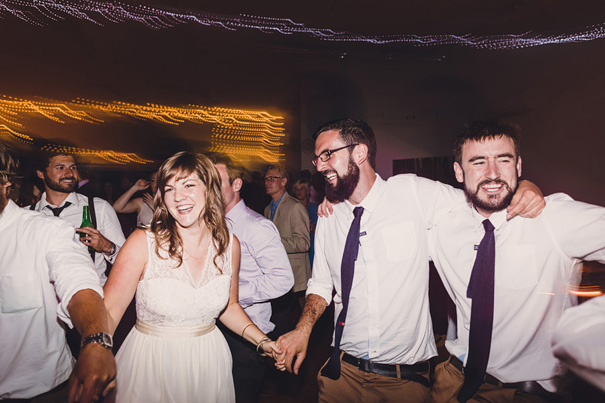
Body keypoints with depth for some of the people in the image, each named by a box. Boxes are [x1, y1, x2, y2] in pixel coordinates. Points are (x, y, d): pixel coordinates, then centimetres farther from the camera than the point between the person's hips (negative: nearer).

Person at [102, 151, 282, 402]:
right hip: (150, 362, -2)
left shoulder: (229, 245, -5)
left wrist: (262, 341, -1)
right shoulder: (143, 243, -15)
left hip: (208, 362, 3)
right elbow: (108, 311, -17)